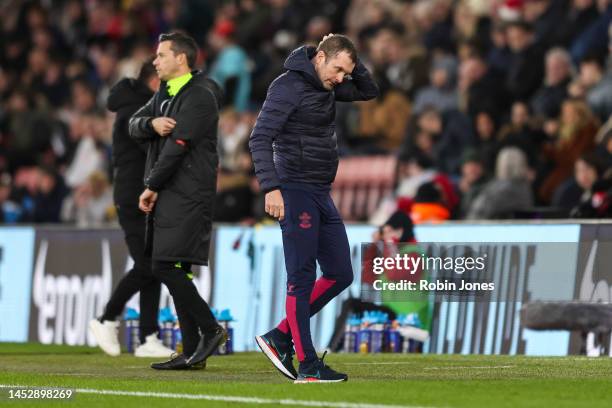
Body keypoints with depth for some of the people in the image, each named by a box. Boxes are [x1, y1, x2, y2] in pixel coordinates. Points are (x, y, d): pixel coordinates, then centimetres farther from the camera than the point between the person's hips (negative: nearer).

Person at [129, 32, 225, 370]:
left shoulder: (200, 96, -11)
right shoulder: (165, 92, 18)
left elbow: (177, 145, -16)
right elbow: (134, 126, 10)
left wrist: (152, 187, -11)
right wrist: (151, 123, -13)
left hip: (187, 195, -9)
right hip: (169, 195, 9)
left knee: (166, 267, -15)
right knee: (174, 272, 7)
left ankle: (211, 330, -6)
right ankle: (192, 351, 9)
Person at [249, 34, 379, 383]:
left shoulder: (327, 88, 12)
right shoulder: (289, 86, -12)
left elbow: (369, 91, 26)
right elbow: (260, 138, -18)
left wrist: (354, 63, 6)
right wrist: (271, 187, -26)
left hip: (322, 195, 9)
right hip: (296, 193, -9)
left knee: (341, 275, 8)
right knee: (302, 278, -6)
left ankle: (280, 338, 14)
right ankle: (308, 366, -2)